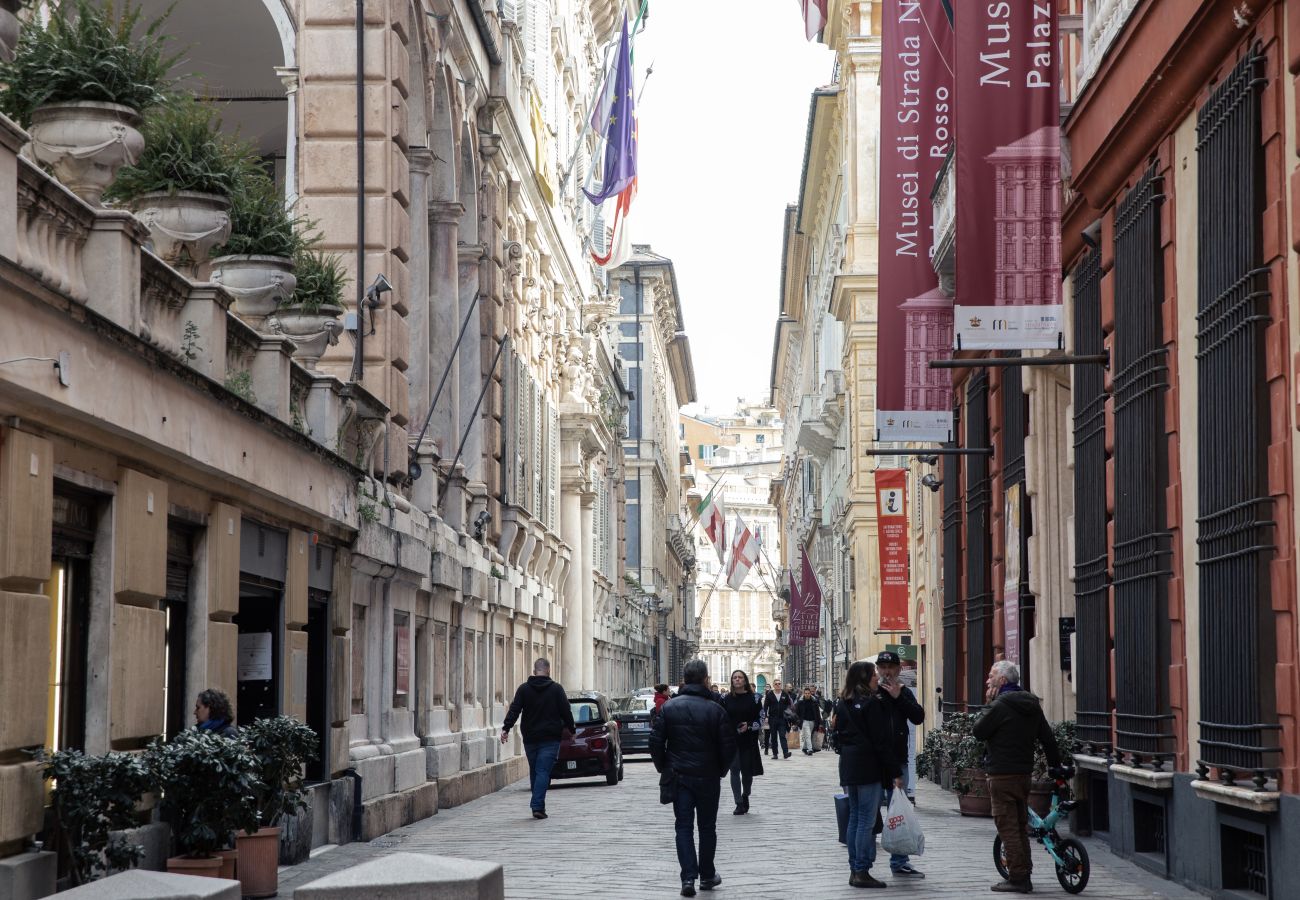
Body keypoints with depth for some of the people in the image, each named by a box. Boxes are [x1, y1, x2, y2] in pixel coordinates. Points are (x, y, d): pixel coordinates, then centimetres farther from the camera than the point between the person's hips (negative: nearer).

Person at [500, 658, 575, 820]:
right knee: (543, 771, -6)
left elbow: (514, 710, -6)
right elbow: (566, 712, 1)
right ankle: (538, 806, -18)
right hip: (550, 738, -2)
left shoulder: (524, 689, 3)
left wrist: (506, 728, -10)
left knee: (534, 771, 14)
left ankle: (538, 806, 16)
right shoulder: (556, 689, -2)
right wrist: (570, 728, 14)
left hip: (530, 738, 2)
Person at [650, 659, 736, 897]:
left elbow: (656, 741, -3)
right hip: (708, 777, -1)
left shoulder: (669, 707, -3)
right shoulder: (715, 709, -9)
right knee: (707, 827, 12)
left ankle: (688, 877, -6)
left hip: (679, 777, 1)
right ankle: (707, 876, 20)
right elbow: (728, 744, -8)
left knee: (683, 827, 4)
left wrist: (663, 767, 10)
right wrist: (721, 770, 8)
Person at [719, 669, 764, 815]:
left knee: (747, 770, 5)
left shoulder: (753, 698, 1)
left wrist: (749, 725, -14)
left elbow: (760, 717, 1)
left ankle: (745, 795, 33)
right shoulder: (726, 698, 4)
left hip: (748, 739, 0)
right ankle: (739, 804, -2)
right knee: (735, 769, -5)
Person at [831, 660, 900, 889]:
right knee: (867, 821, -5)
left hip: (848, 767, 8)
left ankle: (854, 869, 15)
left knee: (854, 819, 12)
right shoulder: (871, 703, -12)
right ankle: (862, 872, -5)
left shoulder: (842, 703, 11)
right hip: (869, 768, -8)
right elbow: (882, 741, -14)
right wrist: (895, 773, -11)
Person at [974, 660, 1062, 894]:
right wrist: (1056, 766, 23)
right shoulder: (1032, 705, 10)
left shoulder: (1000, 705, -16)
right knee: (1020, 826, 17)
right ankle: (1023, 876, 23)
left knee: (1007, 826, -4)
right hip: (1024, 772, 8)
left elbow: (979, 732, -8)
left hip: (1002, 775, -8)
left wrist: (988, 705, -1)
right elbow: (1048, 737, 14)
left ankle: (1017, 878, -5)